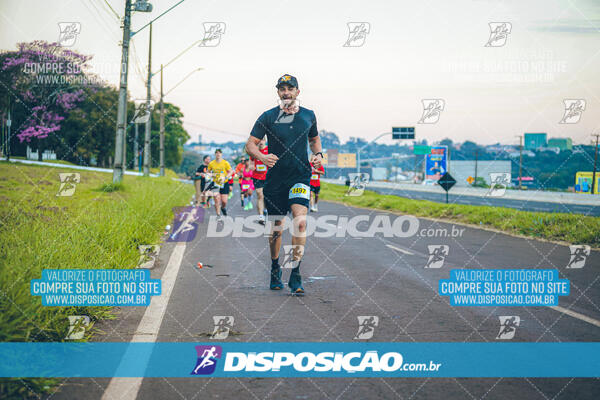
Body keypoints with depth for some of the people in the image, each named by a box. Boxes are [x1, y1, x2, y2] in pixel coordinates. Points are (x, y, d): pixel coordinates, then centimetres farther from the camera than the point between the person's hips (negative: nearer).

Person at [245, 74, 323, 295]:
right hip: (275, 178, 0)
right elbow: (250, 144, -2)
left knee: (300, 221, -19)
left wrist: (318, 154, 4)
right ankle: (275, 269, 32)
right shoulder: (268, 117, -1)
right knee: (276, 227, 9)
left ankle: (295, 274, -18)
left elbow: (314, 138, 24)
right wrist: (262, 157, -22)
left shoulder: (308, 115, 7)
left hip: (300, 176, 0)